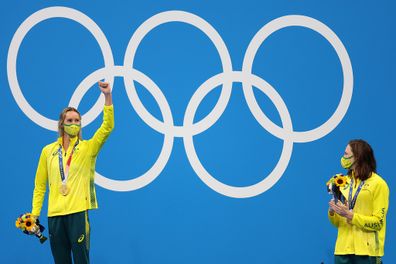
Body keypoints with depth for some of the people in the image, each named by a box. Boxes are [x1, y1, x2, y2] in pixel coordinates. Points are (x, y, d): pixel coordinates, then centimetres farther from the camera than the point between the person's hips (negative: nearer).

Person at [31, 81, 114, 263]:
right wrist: (34, 214, 3)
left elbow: (107, 126, -10)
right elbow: (39, 186, 12)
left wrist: (107, 96, -20)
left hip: (79, 212, -2)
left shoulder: (88, 148, 5)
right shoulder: (48, 151, 11)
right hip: (54, 214, 3)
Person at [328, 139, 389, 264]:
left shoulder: (378, 184, -3)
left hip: (366, 251, -5)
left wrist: (349, 215, -17)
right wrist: (332, 212, -5)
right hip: (343, 249, 5)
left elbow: (378, 223, -9)